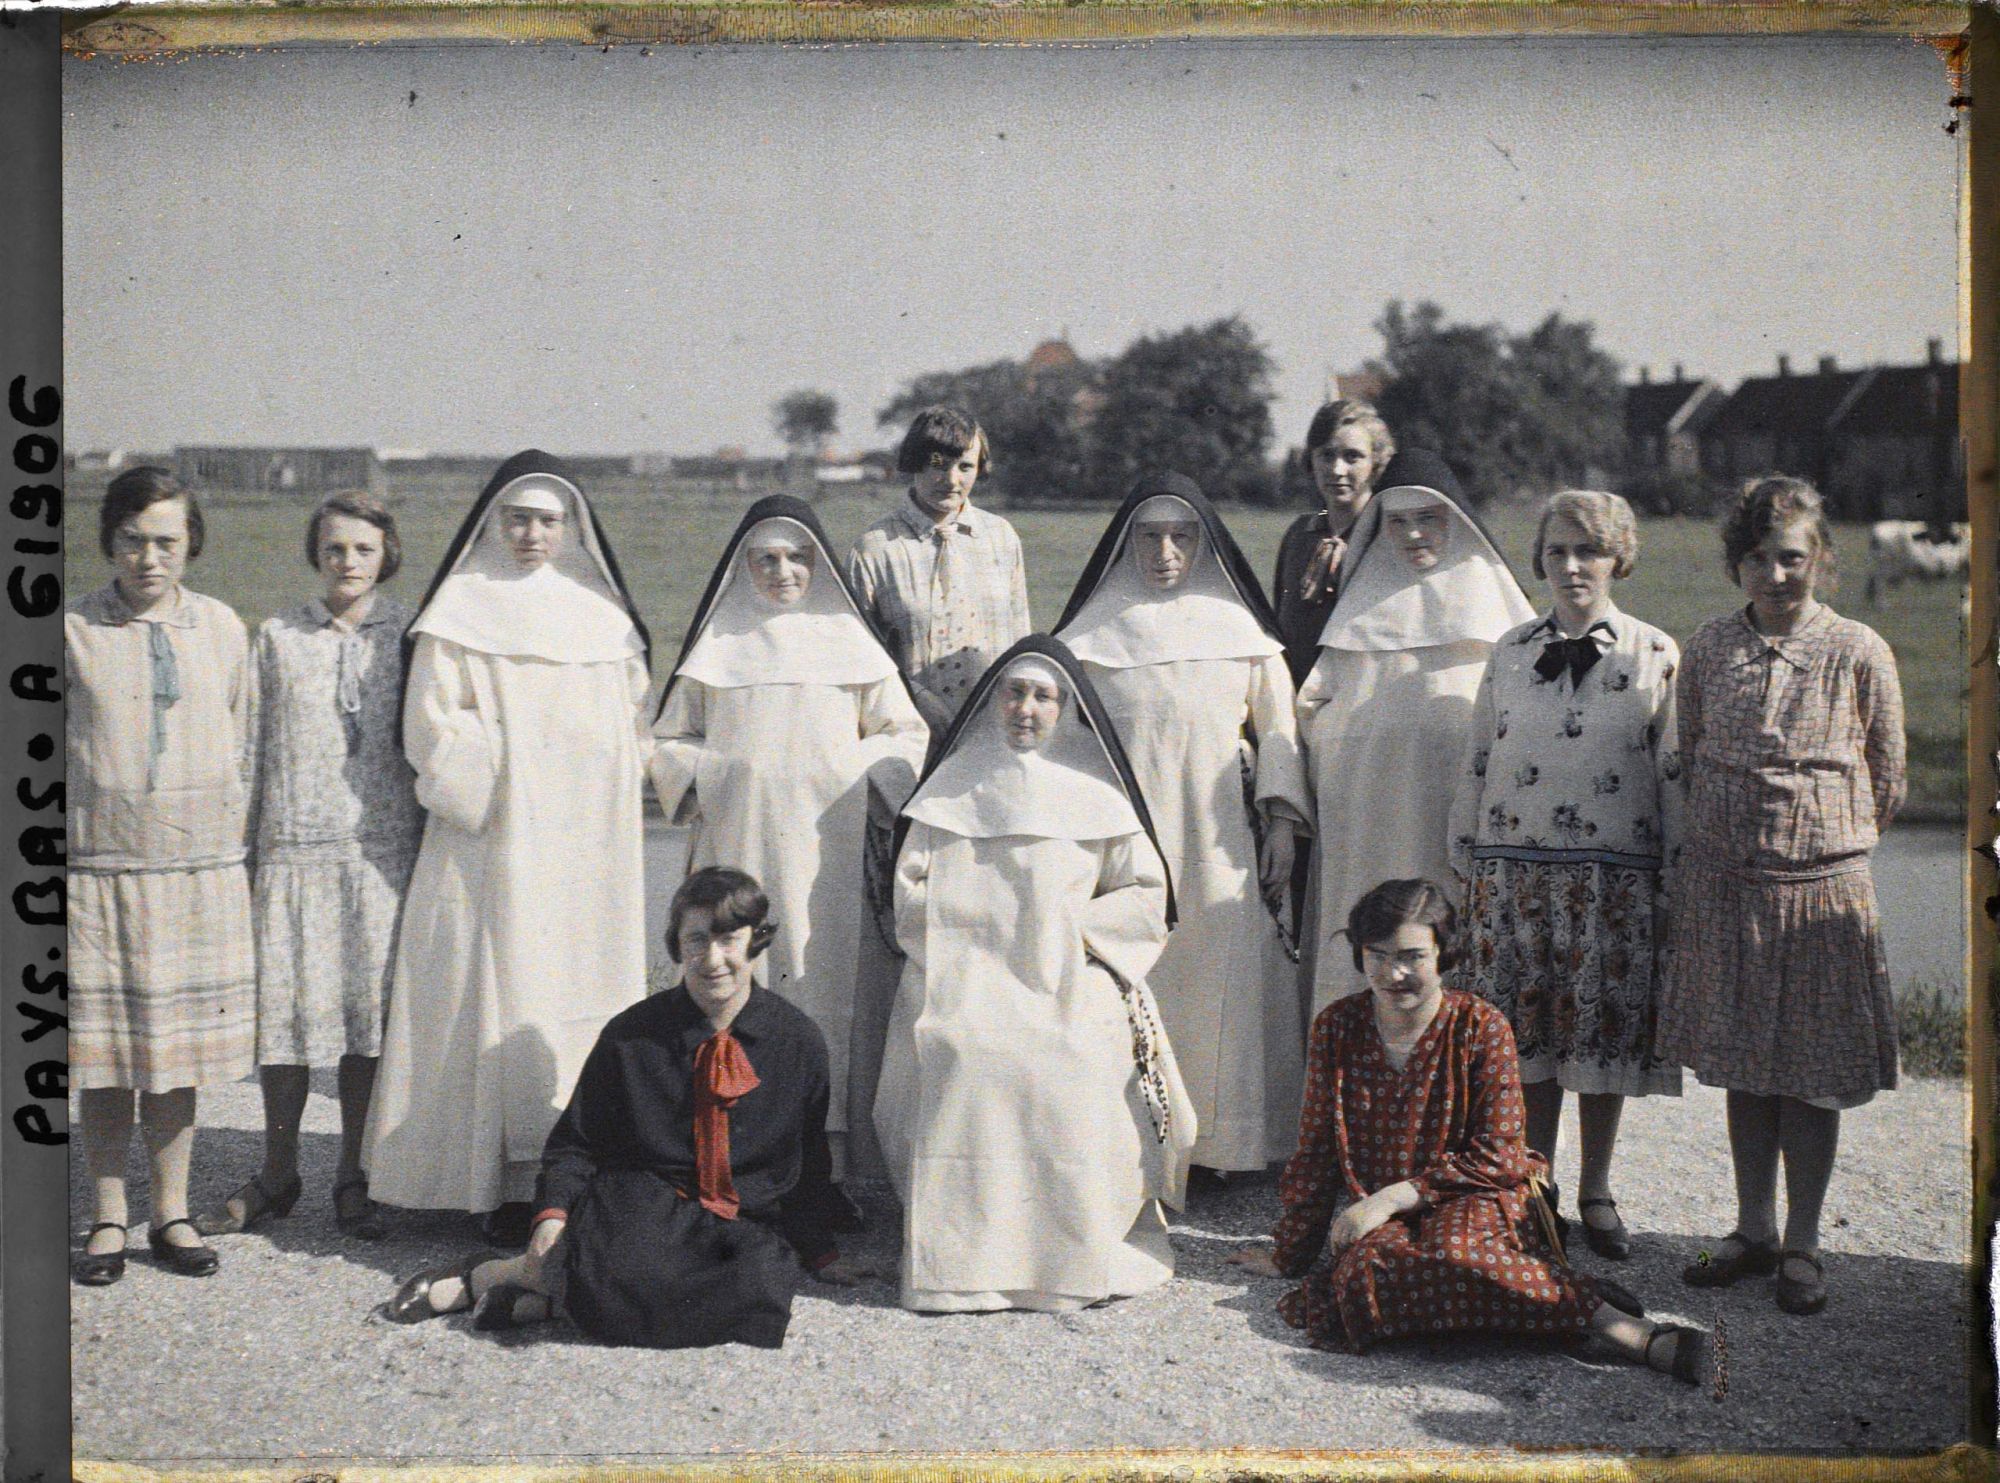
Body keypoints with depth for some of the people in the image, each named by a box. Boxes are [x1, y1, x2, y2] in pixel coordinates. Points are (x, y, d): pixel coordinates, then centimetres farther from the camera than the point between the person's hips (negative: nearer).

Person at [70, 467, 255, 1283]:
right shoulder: (73, 629, 0)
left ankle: (171, 1211, 18)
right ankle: (107, 1218, 15)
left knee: (178, 1047, 7)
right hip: (97, 866, -2)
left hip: (198, 866, 2)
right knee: (104, 1050, 3)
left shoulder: (222, 628, 7)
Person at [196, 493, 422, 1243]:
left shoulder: (410, 634, 7)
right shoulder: (277, 638, 9)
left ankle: (354, 1178, 14)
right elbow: (253, 746, 12)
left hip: (385, 846, 0)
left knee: (372, 1005, 1)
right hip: (295, 845, 1)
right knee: (286, 1004, 1)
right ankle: (277, 1175, 17)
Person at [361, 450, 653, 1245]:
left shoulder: (600, 613, 15)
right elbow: (431, 728, -4)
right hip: (494, 843, -4)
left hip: (585, 848, 4)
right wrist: (508, 761, -10)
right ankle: (510, 1185, -5)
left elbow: (635, 726, 18)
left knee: (582, 996, 2)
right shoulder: (461, 612, 3)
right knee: (501, 993, -8)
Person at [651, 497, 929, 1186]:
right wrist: (717, 774, -5)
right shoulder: (719, 645, 10)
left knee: (825, 974, -4)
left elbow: (906, 734, 12)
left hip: (829, 849, 0)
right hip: (737, 845, 0)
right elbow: (669, 742, 14)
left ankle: (826, 1139, 2)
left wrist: (854, 767, -5)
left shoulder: (848, 641, 9)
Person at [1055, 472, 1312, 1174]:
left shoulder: (1241, 627, 7)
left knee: (1221, 983, -1)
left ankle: (1219, 1141, 10)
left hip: (1217, 842, 1)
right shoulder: (1096, 631, 5)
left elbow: (1277, 728, 8)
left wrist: (1281, 824, 0)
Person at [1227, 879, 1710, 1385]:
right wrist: (1287, 1253, 16)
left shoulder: (1480, 1026, -3)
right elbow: (1318, 1149, 12)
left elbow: (1496, 1155, -5)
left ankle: (1620, 1327, -33)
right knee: (1362, 1270, -34)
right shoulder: (1337, 1025, 5)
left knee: (1451, 1251, -40)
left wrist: (1392, 1198, -11)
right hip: (1376, 1214, 3)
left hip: (1476, 1198, -3)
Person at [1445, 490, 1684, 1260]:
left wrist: (1676, 880, -1)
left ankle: (1596, 1190, 19)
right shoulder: (1510, 652, 9)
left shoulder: (1655, 655, 2)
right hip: (1514, 870, 2)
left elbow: (1675, 774, 2)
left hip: (1615, 874, -2)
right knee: (1526, 1033, 5)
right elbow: (1477, 763, 12)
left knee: (1606, 1029, 4)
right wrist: (1465, 865, 10)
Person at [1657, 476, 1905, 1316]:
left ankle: (1802, 1246, 17)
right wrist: (1729, 833, 13)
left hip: (1820, 885, -3)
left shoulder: (1858, 654, -6)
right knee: (1741, 1063, 11)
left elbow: (1886, 783, 4)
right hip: (1721, 883, 3)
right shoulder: (1707, 651, 2)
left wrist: (1824, 839, 9)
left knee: (1811, 1071, 4)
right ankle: (1753, 1232, 25)